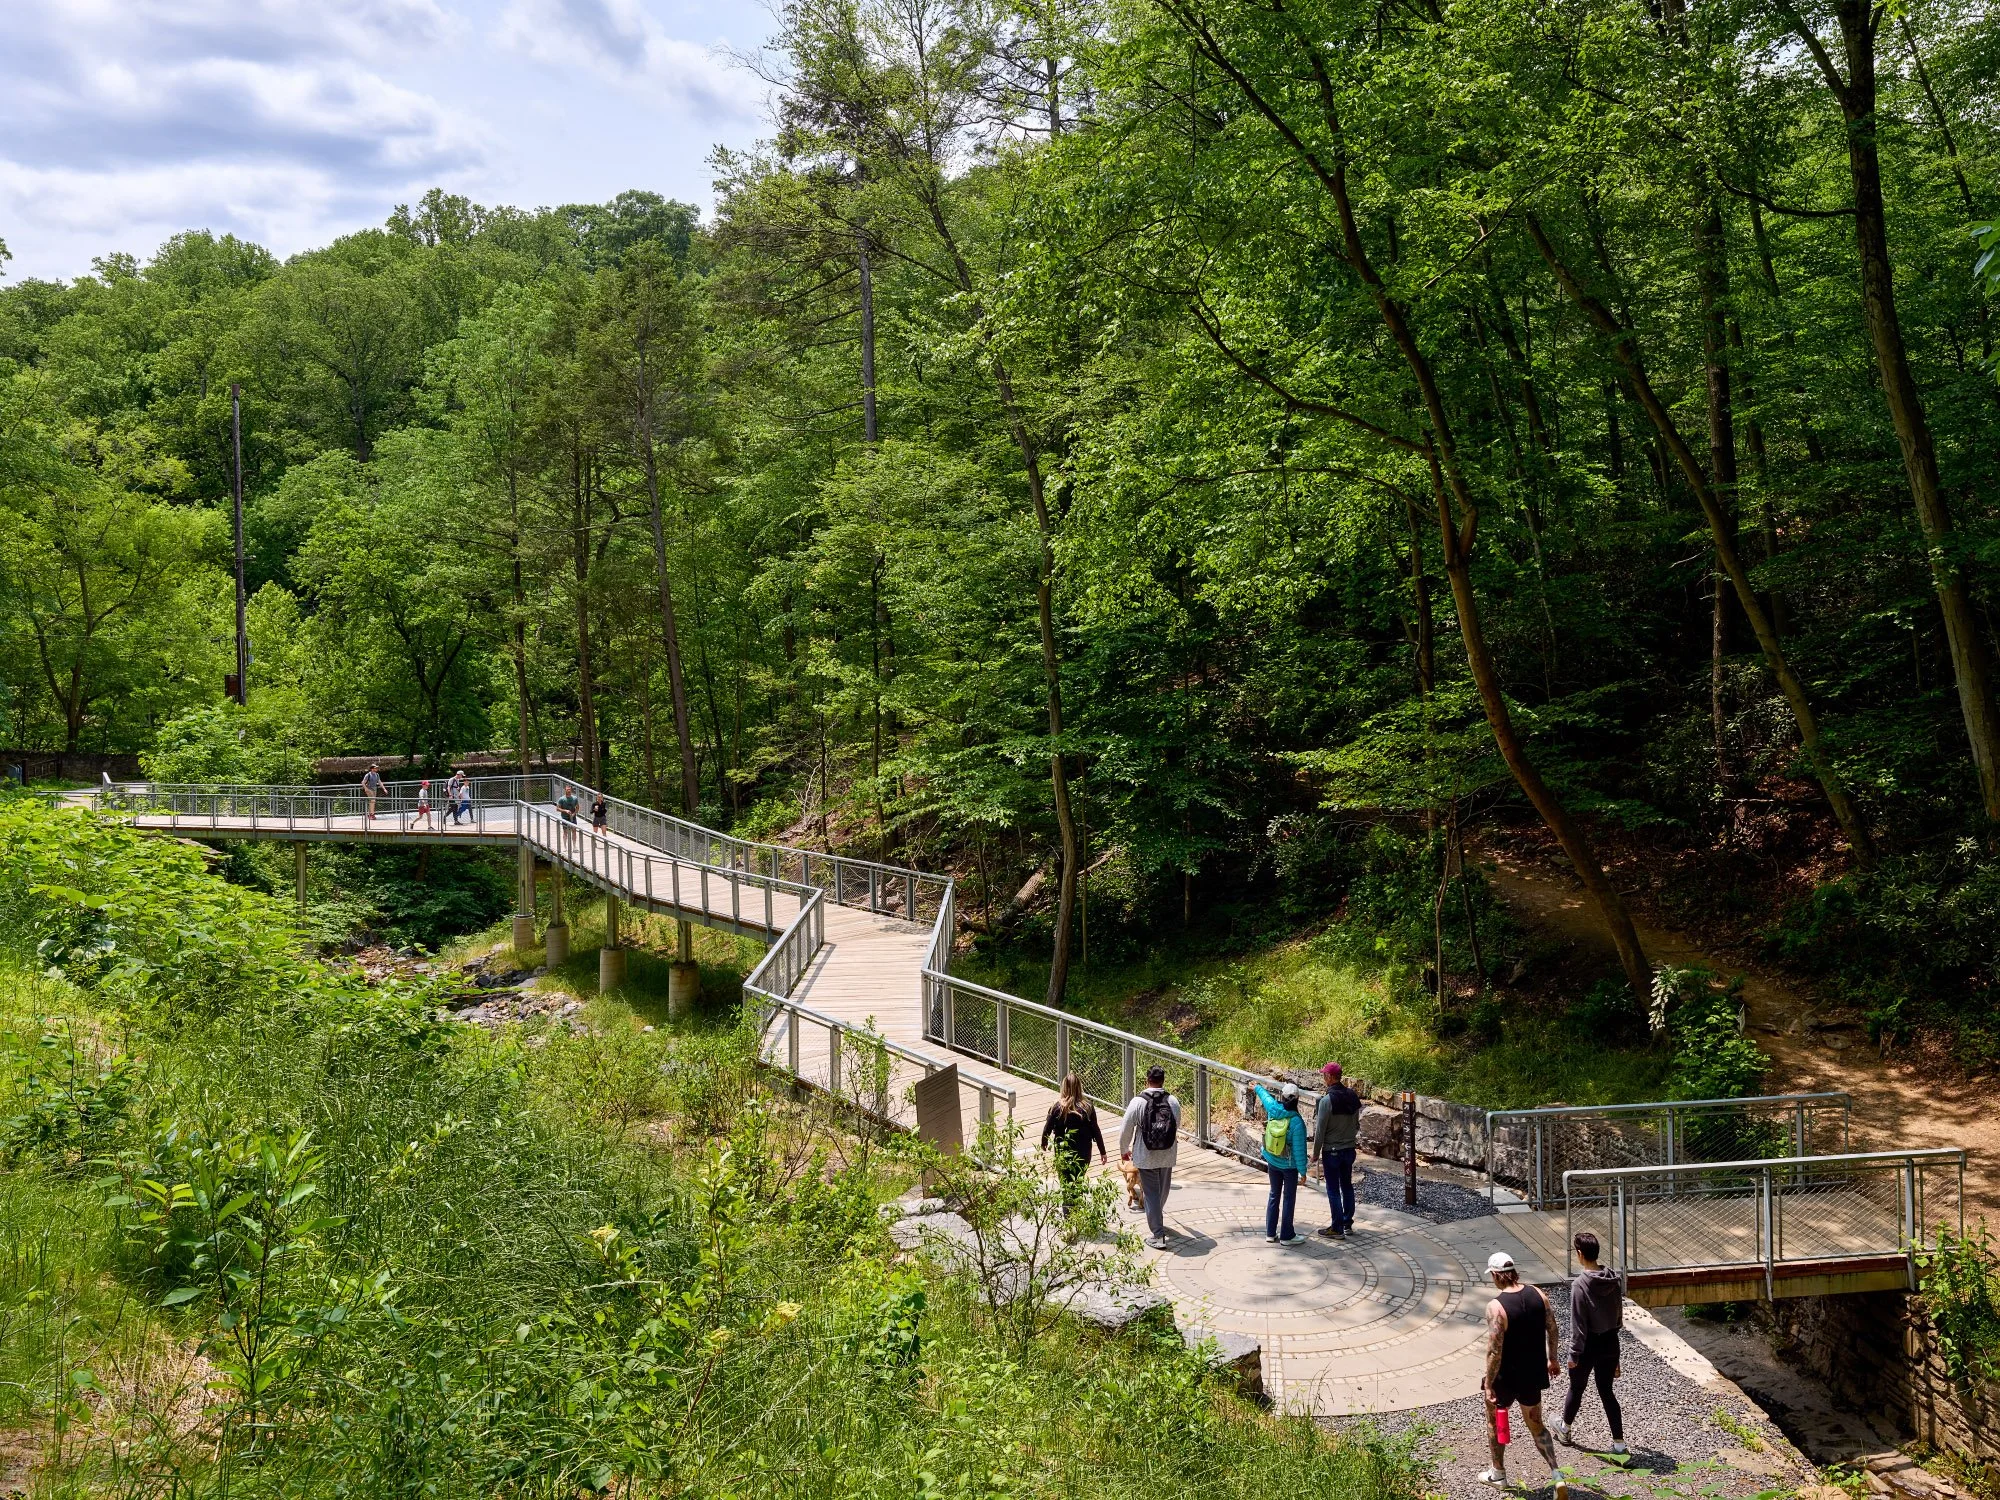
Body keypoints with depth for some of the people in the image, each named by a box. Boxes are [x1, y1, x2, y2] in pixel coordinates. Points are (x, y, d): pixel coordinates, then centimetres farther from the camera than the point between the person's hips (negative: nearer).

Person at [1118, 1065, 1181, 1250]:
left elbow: (1126, 1129, -8)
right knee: (1163, 1191, 23)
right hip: (1168, 1155, 3)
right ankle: (1157, 1219, 47)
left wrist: (1124, 1150, 9)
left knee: (1151, 1193, 4)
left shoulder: (1138, 1102, -14)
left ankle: (1158, 1236, 3)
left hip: (1146, 1156, -3)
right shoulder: (1173, 1101, -5)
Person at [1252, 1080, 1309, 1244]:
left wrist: (1258, 1088, 34)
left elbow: (1266, 1097, 12)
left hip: (1272, 1162, 5)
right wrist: (1302, 1170, -8)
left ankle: (1270, 1234, 21)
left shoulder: (1273, 1110, -12)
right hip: (1289, 1166, -5)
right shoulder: (1297, 1122, -25)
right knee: (1288, 1199, 7)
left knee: (1274, 1196, 16)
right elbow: (1299, 1150, -20)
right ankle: (1286, 1236, 13)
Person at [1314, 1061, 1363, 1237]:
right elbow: (1357, 1124, 10)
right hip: (1349, 1149, 6)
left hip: (1331, 1151, -6)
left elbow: (1320, 1130, -16)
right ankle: (1348, 1224, 24)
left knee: (1333, 1190, 2)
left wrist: (1315, 1153, -5)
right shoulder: (1353, 1096, -1)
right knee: (1347, 1186, 17)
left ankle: (1337, 1228, 7)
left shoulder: (1326, 1100, -20)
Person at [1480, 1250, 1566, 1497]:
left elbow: (1494, 1351, -25)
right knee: (1535, 1425, 22)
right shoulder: (1537, 1294, -6)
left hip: (1506, 1377, -5)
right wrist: (1551, 1359, 21)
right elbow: (1552, 1329, 5)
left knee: (1494, 1421, 21)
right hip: (1534, 1375, 5)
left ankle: (1498, 1473, 35)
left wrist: (1488, 1385, -16)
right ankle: (1557, 1475, 8)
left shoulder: (1496, 1307, -25)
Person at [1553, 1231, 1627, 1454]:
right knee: (1607, 1391, 14)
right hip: (1610, 1343, 5)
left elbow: (1578, 1324, -19)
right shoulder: (1614, 1280, -4)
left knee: (1577, 1388, 16)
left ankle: (1564, 1428, 38)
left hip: (1588, 1345, -5)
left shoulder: (1580, 1285, -23)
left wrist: (1574, 1353, -11)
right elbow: (1619, 1314, 7)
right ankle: (1619, 1442, 11)